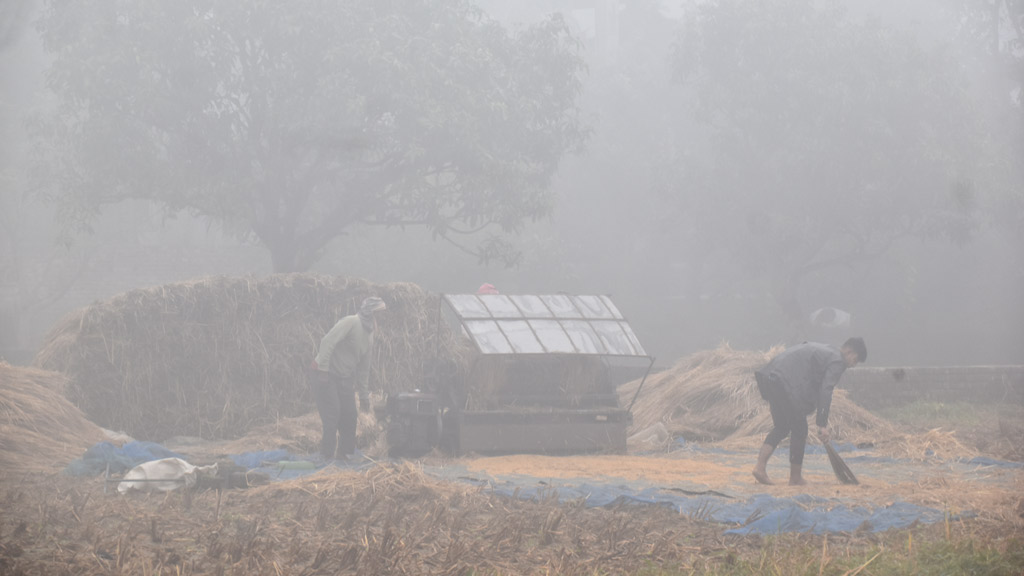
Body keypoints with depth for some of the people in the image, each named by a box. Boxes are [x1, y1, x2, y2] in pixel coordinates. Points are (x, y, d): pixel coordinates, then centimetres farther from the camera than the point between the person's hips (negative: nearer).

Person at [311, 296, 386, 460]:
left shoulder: (369, 335, 11)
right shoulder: (351, 323, -18)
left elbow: (364, 367, 19)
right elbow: (328, 342, -27)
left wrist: (364, 395, 20)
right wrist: (323, 369, -30)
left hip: (345, 379, 8)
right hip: (327, 375, -8)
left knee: (350, 416, 6)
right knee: (331, 416, -10)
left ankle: (346, 453, 18)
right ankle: (327, 455, -3)